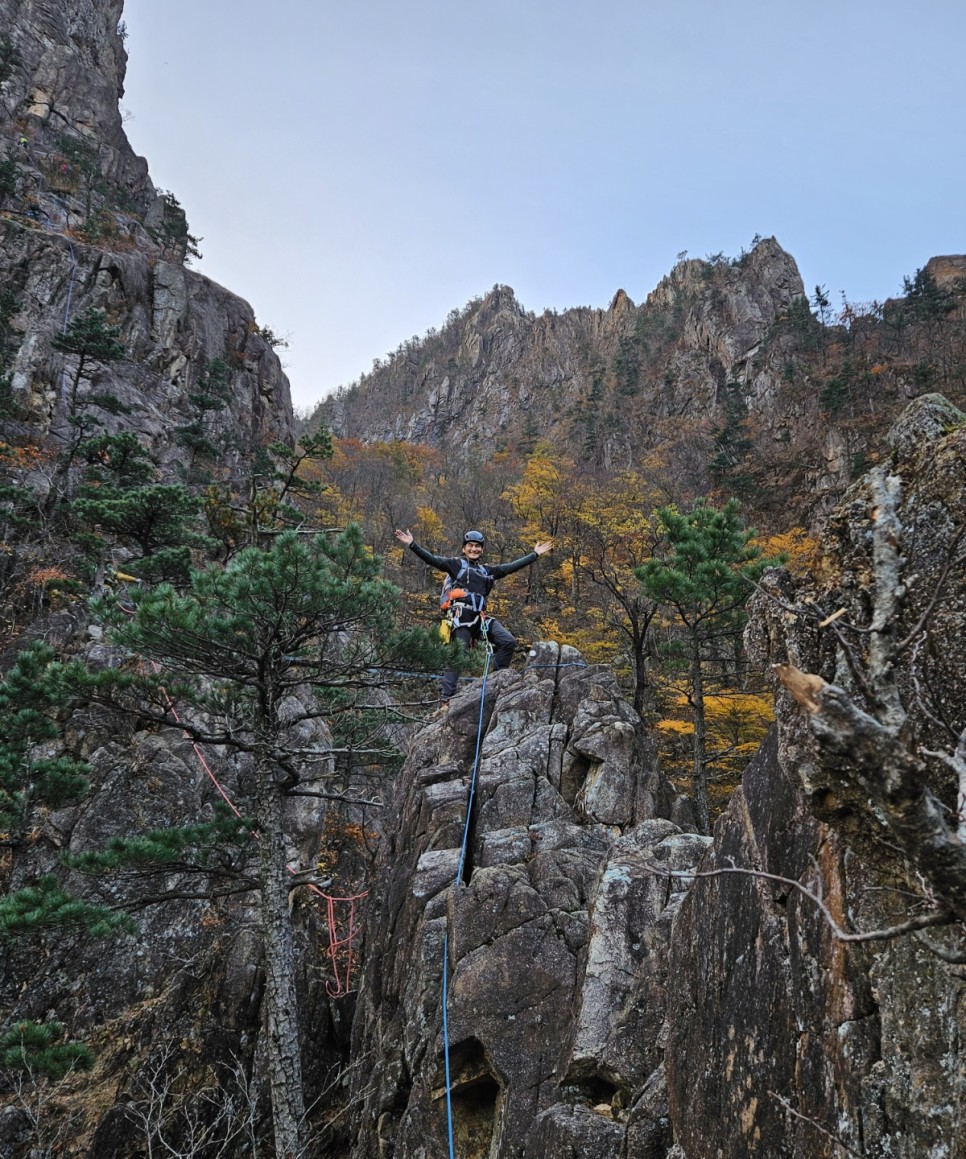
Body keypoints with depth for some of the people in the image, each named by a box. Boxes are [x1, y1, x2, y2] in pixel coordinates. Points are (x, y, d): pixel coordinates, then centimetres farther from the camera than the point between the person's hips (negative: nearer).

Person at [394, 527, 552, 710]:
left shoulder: (488, 570, 22)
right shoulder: (456, 563, 8)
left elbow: (512, 567, 22)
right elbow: (432, 559, -3)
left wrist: (535, 554, 23)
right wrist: (412, 545, -15)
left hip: (481, 617, 5)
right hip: (462, 617, -5)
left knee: (509, 642, -8)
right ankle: (445, 700, -7)